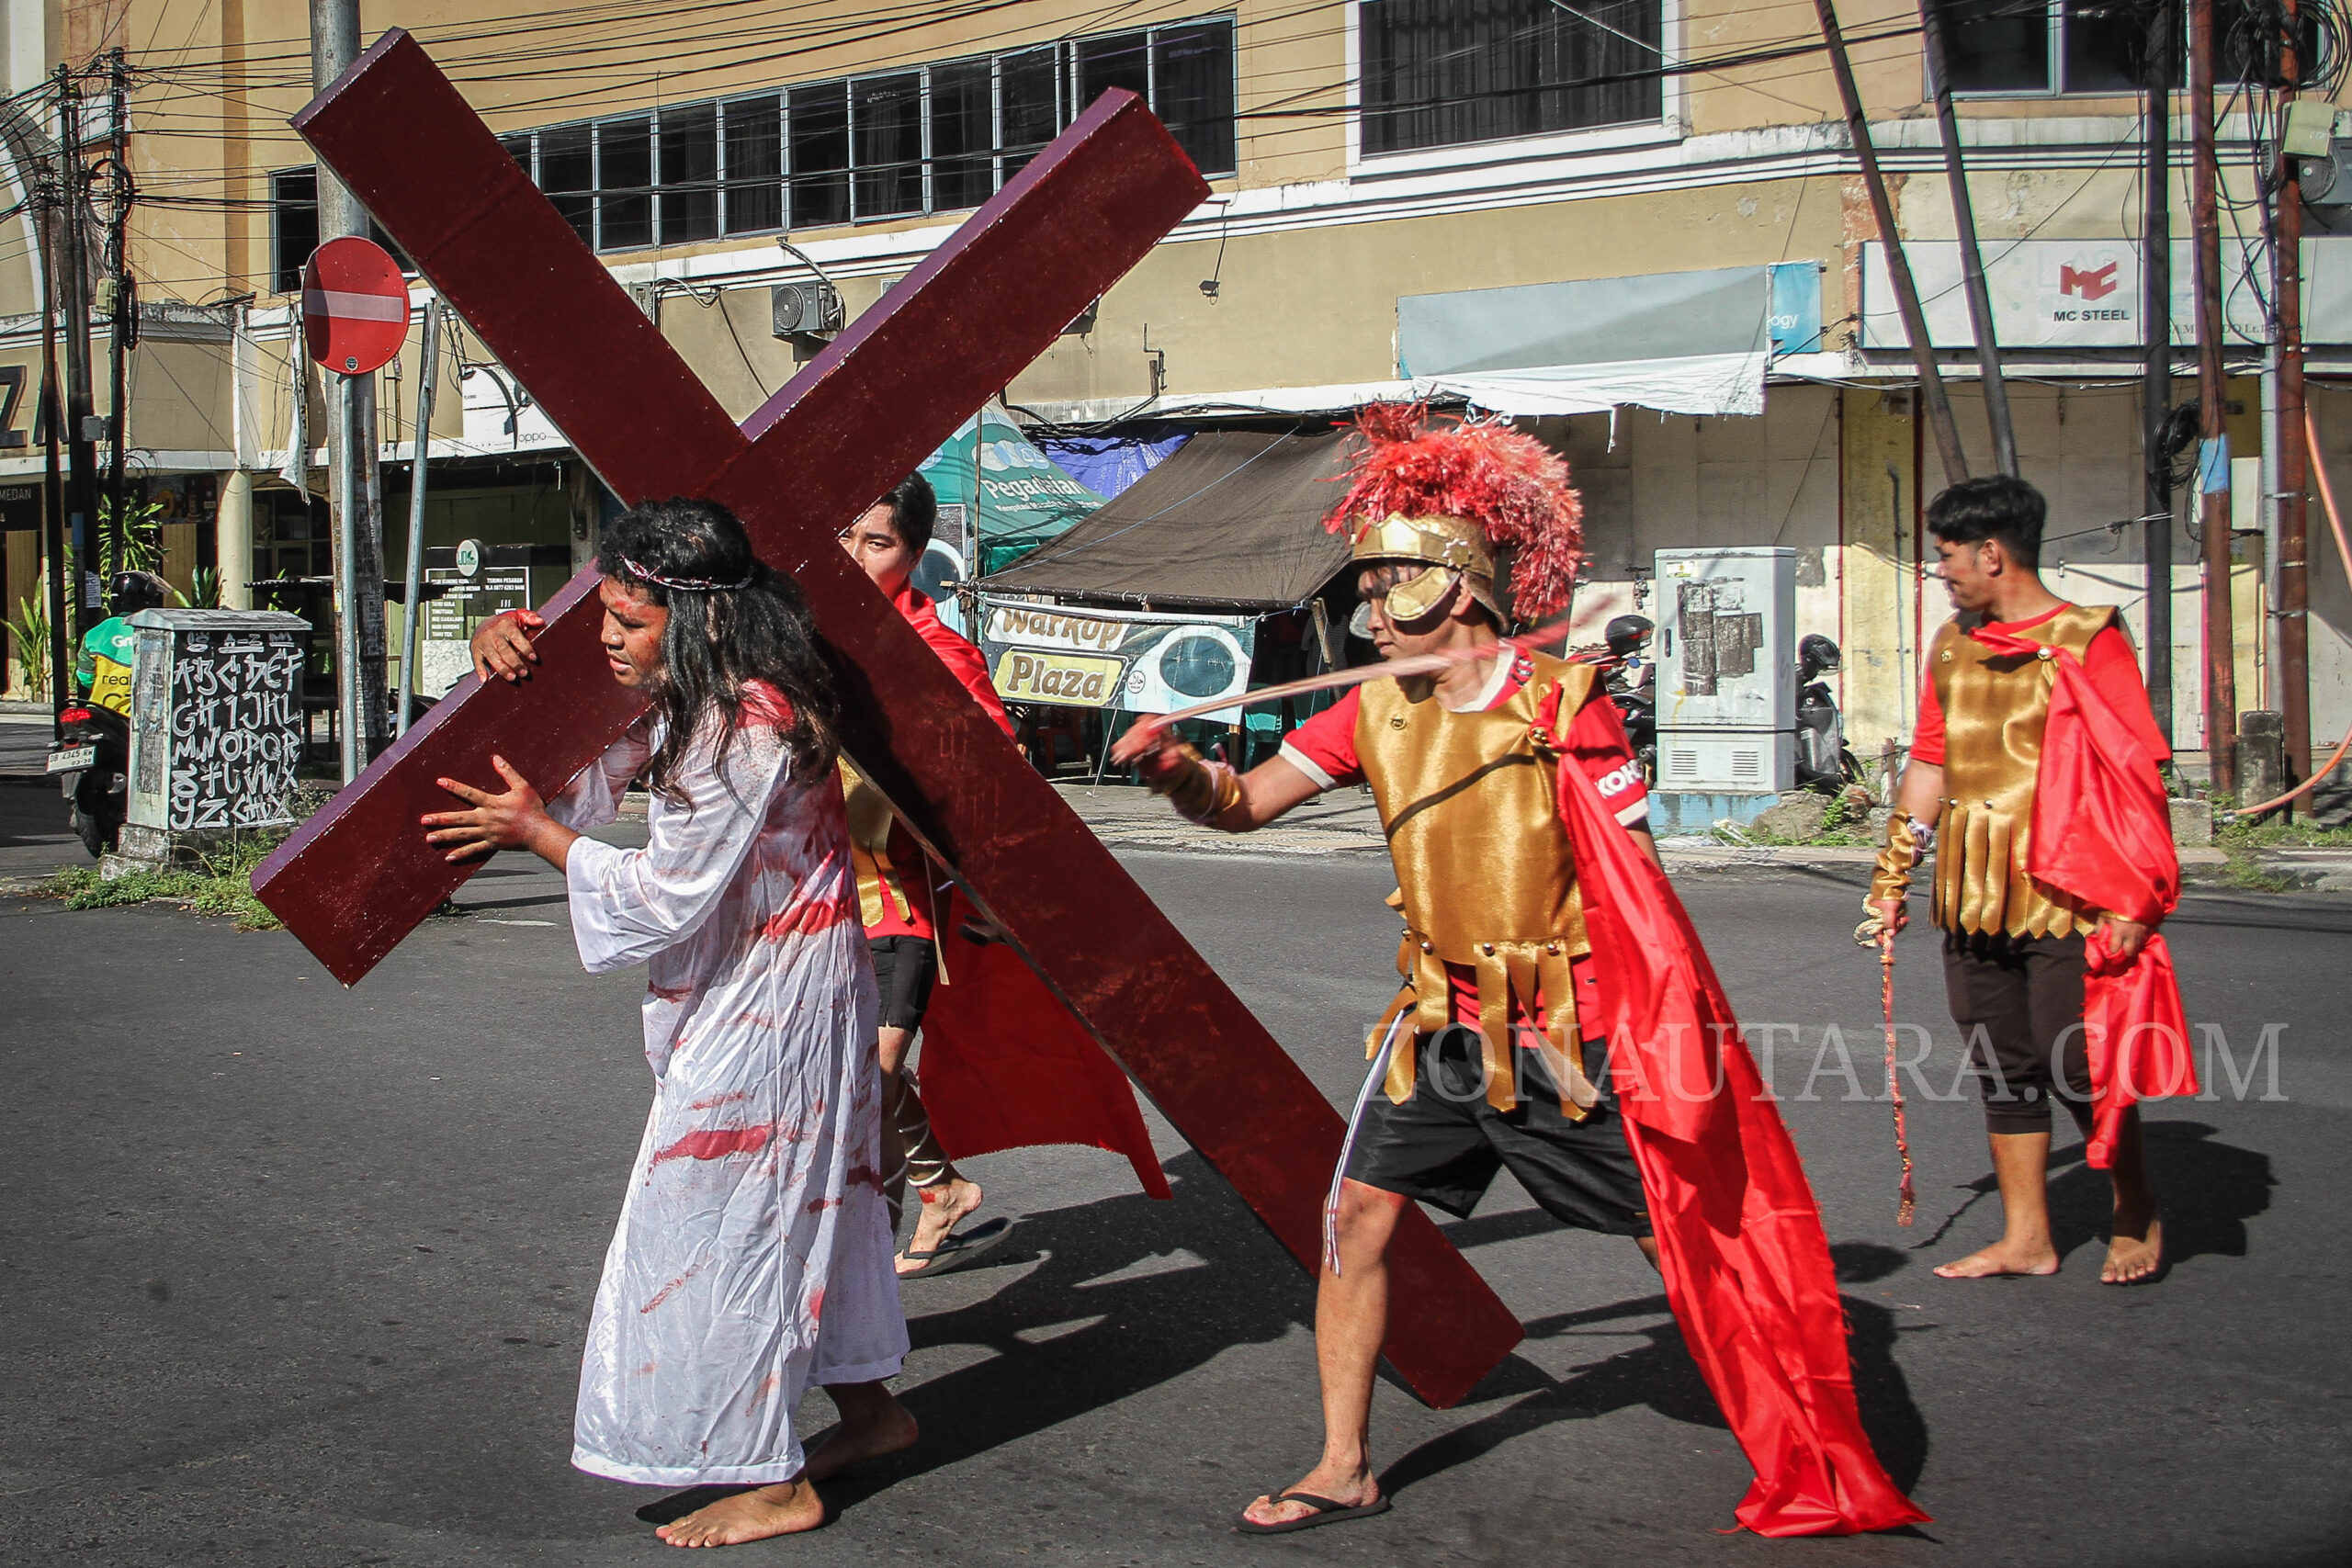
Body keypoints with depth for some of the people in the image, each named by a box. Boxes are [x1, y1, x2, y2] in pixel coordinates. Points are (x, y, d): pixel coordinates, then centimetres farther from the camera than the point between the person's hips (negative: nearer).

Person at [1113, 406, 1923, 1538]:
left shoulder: (1560, 706, -14)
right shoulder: (1375, 714, 2)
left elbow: (1640, 882, -11)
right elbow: (1246, 803, 0)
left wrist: (1672, 1026, -13)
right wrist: (1178, 768, -21)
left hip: (1567, 1031, -5)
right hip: (1439, 1022, 5)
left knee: (1686, 1239, 3)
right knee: (1355, 1218, -3)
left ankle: (1804, 1460, 21)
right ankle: (1344, 1470, 11)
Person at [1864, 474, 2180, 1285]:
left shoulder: (2086, 640, -7)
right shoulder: (1952, 645, 14)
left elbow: (2139, 771, -10)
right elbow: (1929, 763, 20)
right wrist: (1894, 874, 18)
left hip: (2063, 898, -6)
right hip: (1972, 899, 7)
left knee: (2076, 1066, -4)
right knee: (2003, 1068, 10)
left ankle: (2138, 1217, 19)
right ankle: (2026, 1237, 20)